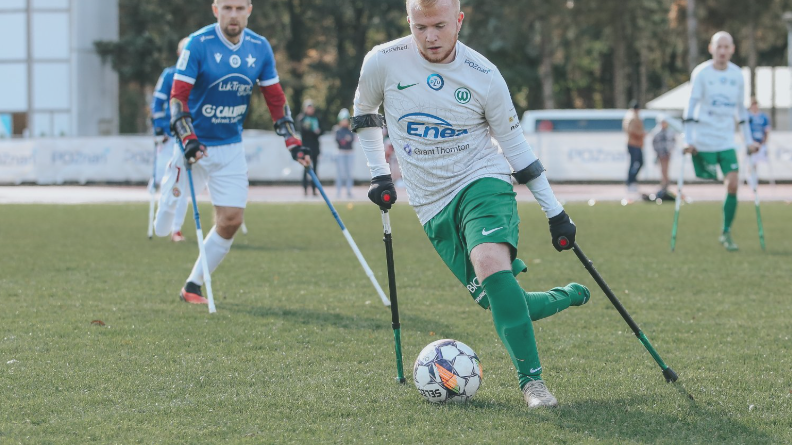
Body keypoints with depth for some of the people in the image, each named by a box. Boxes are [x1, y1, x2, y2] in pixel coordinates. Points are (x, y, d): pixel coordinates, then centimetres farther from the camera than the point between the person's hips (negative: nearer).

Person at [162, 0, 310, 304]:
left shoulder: (260, 48, 0)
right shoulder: (198, 44, -14)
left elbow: (275, 99, 7)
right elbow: (178, 96, -16)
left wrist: (293, 143, 0)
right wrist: (188, 140, -28)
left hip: (231, 148, 4)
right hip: (194, 144, -4)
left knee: (231, 219, -4)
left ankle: (192, 287, 8)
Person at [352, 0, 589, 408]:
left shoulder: (483, 76, -7)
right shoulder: (383, 62, -6)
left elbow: (515, 146, 4)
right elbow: (363, 113, 16)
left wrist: (556, 213, 6)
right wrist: (378, 175, 11)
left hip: (483, 183, -2)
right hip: (434, 207, 2)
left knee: (491, 265, -33)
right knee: (501, 304, -6)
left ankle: (531, 379, -28)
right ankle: (569, 297, 25)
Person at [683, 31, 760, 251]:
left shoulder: (737, 74, 7)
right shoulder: (701, 73, -7)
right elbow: (691, 105, -9)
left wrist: (749, 140, 16)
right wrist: (688, 139, -16)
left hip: (727, 140, 3)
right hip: (704, 139, -3)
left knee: (733, 184, -5)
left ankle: (726, 233, 5)